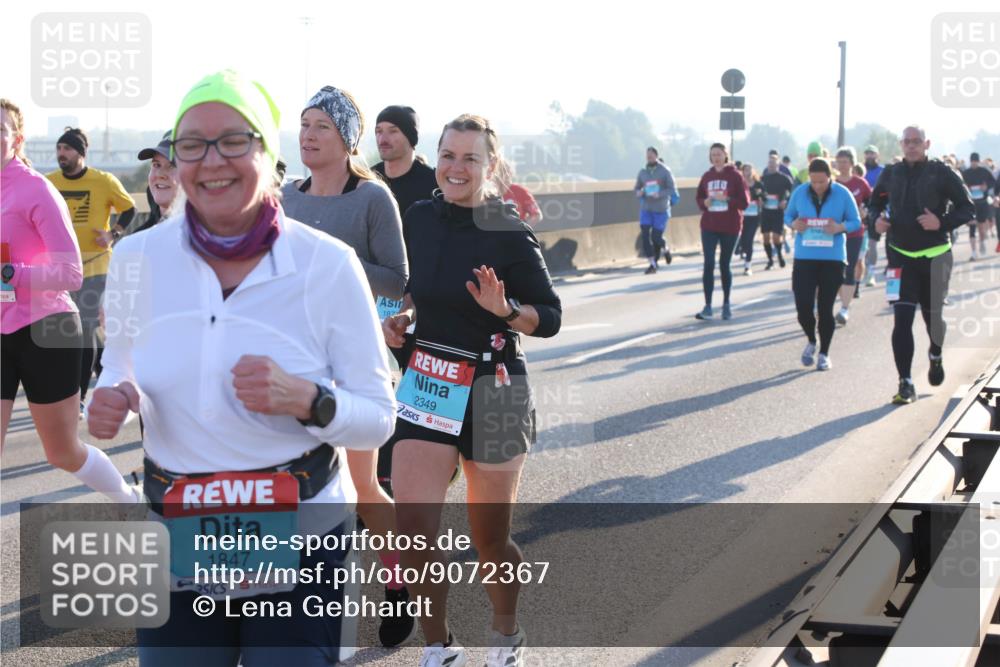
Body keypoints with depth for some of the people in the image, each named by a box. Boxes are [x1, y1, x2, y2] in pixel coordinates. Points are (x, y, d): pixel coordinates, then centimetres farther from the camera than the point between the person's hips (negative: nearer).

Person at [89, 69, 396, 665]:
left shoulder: (328, 264, -10)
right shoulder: (137, 258, -3)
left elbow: (379, 418, -6)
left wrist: (306, 399, -25)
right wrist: (112, 398, -10)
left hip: (301, 534, -2)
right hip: (176, 542, 2)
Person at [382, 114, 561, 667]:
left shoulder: (510, 237, -11)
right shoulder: (419, 220, 2)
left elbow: (550, 318, -7)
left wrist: (505, 309, -25)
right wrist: (400, 317, 1)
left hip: (492, 391, -3)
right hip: (426, 384, 4)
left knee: (489, 538, 8)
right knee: (412, 529, -7)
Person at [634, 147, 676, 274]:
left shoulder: (665, 171, -6)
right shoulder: (642, 172, 5)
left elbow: (672, 189, -8)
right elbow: (637, 188, 14)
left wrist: (659, 194, -24)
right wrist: (638, 192, -10)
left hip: (661, 210, -3)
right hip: (646, 209, 3)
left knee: (656, 237, -2)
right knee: (645, 236, -7)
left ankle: (665, 249, 33)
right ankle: (652, 264, 3)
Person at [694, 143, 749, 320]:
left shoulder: (735, 176, -4)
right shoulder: (707, 176, 6)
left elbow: (744, 202, -6)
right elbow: (698, 198, 15)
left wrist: (727, 199, -19)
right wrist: (704, 203, -6)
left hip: (730, 227, -2)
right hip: (709, 227, 2)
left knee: (724, 265, 8)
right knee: (708, 264, -8)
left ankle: (726, 304, 24)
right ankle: (707, 306, -7)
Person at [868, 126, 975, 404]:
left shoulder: (942, 173, -5)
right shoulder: (890, 174, 4)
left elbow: (967, 208, -3)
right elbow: (875, 202, 19)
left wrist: (942, 222, -20)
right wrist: (876, 219, -3)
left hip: (934, 256, -1)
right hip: (900, 256, 1)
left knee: (933, 314, 12)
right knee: (901, 320, -9)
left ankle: (936, 356, 47)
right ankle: (905, 384, -7)